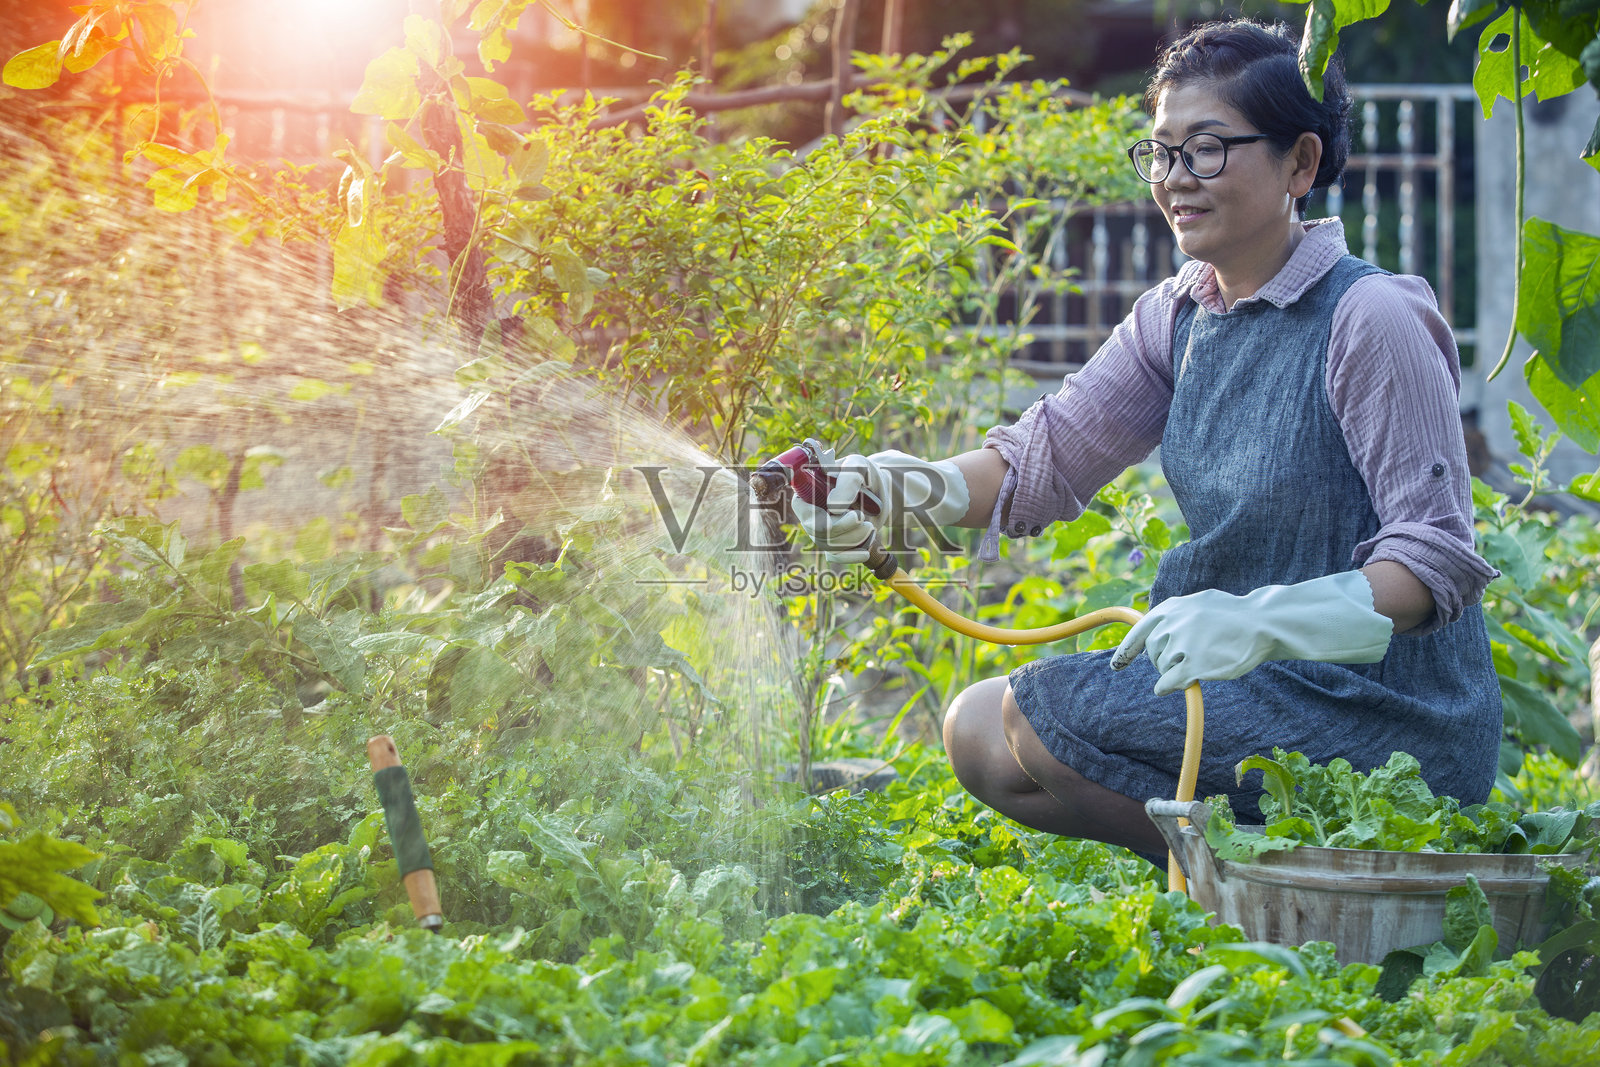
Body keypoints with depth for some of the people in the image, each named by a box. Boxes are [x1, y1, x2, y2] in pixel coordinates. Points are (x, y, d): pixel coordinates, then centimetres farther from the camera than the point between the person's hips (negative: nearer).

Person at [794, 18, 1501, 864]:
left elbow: (1435, 558, -22)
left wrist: (1256, 622, -36)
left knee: (1030, 718, -17)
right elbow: (1054, 450, 2)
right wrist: (910, 490, -18)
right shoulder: (1178, 316, 7)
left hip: (1386, 715, -9)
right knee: (977, 727, 5)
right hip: (1257, 685, 9)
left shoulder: (1372, 320, -17)